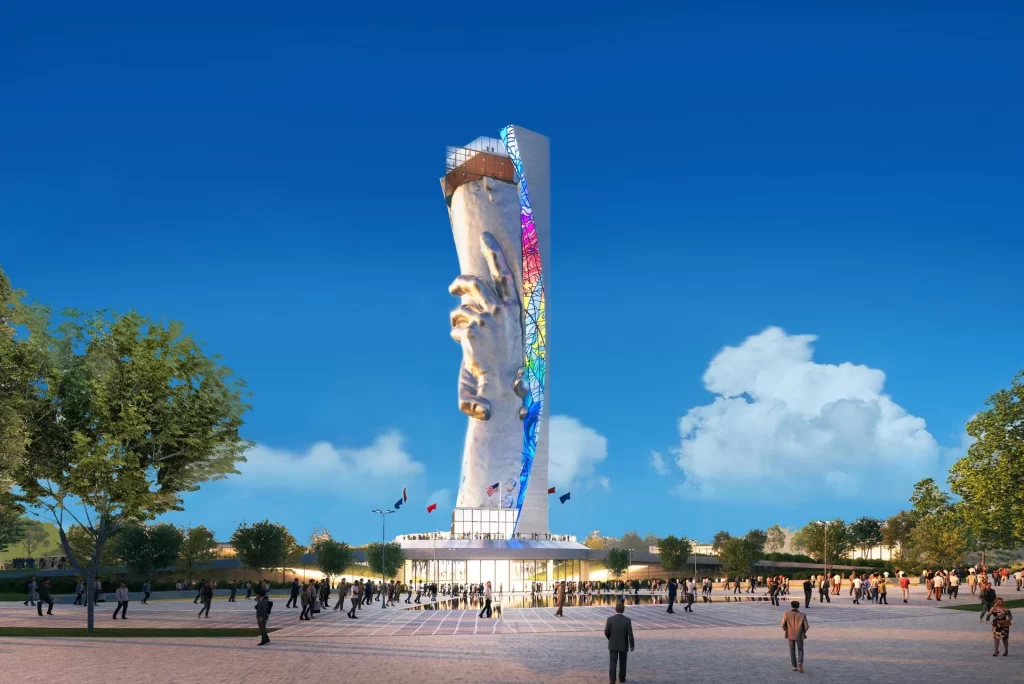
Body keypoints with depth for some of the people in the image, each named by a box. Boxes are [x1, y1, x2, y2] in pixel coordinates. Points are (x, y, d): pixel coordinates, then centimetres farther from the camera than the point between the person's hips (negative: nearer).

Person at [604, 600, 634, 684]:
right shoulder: (627, 620, -15)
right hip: (623, 645, 0)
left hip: (613, 645, 0)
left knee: (612, 663, 4)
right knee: (622, 662, 18)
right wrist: (632, 645, 0)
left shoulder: (610, 619, -15)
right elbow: (630, 634, -13)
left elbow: (606, 632, -6)